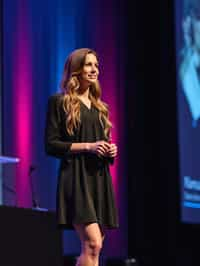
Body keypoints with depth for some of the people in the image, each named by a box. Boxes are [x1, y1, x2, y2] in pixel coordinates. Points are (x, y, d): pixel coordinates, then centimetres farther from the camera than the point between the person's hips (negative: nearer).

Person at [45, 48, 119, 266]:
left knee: (93, 247, 3)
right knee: (92, 244, -20)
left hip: (99, 178, 7)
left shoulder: (99, 106, 20)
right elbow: (51, 145, -5)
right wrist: (88, 146, -14)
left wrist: (111, 150, 3)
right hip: (76, 177, -7)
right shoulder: (60, 102, 1)